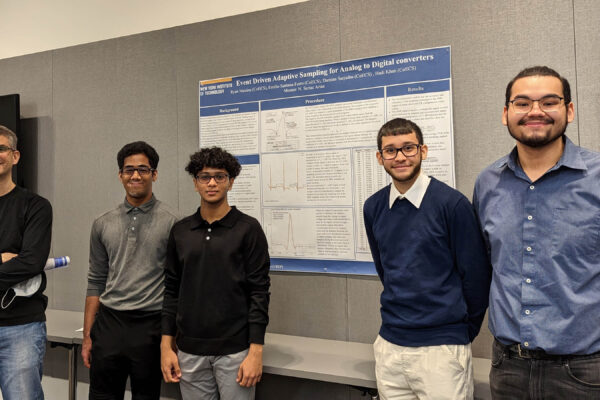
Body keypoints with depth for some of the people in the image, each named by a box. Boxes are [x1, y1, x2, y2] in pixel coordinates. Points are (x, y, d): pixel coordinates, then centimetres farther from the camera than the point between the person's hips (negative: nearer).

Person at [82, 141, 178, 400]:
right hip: (108, 323, 3)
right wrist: (87, 336, 9)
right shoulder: (103, 225, 7)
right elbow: (96, 283, 12)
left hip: (150, 325, -3)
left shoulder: (170, 222, -5)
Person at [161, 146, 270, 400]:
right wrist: (167, 345, 4)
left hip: (235, 351, -3)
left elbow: (259, 292, -8)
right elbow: (172, 290, 8)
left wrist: (256, 351, -12)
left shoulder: (248, 229, -6)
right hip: (189, 351, 3)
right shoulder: (180, 231, 5)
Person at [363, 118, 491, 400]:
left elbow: (475, 274, -6)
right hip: (389, 345, 4)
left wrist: (464, 331, 4)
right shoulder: (373, 208, 1)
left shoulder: (452, 203, -12)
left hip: (441, 347, -4)